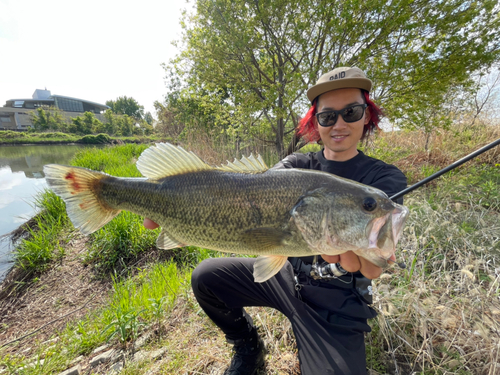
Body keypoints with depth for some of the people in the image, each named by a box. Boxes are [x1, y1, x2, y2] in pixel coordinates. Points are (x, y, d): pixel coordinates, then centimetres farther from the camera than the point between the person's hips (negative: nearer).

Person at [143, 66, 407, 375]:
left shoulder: (385, 178, -13)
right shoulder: (297, 166, -3)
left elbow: (372, 269, -25)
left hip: (334, 304, -3)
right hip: (286, 273, 4)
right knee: (206, 277, 1)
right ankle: (248, 348, 25)